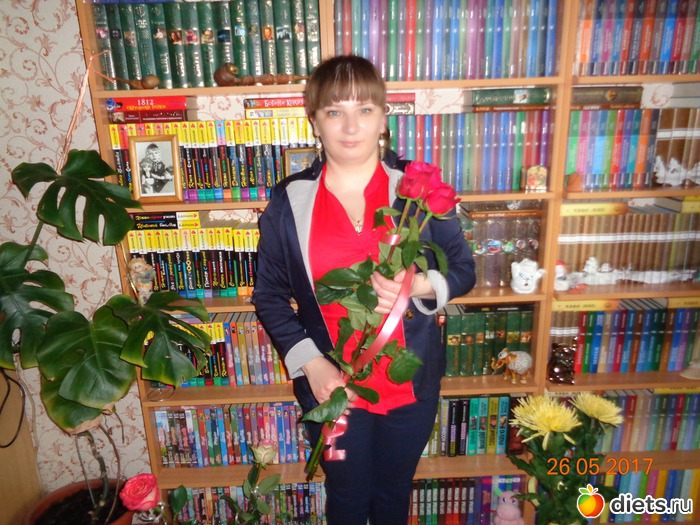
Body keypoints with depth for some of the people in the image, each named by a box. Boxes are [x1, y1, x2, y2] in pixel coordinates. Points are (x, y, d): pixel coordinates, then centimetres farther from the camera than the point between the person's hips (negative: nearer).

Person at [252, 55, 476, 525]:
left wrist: (419, 285, -23)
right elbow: (269, 295, -2)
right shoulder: (289, 202, -9)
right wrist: (309, 363, -14)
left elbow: (463, 269, -1)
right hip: (331, 385, 0)